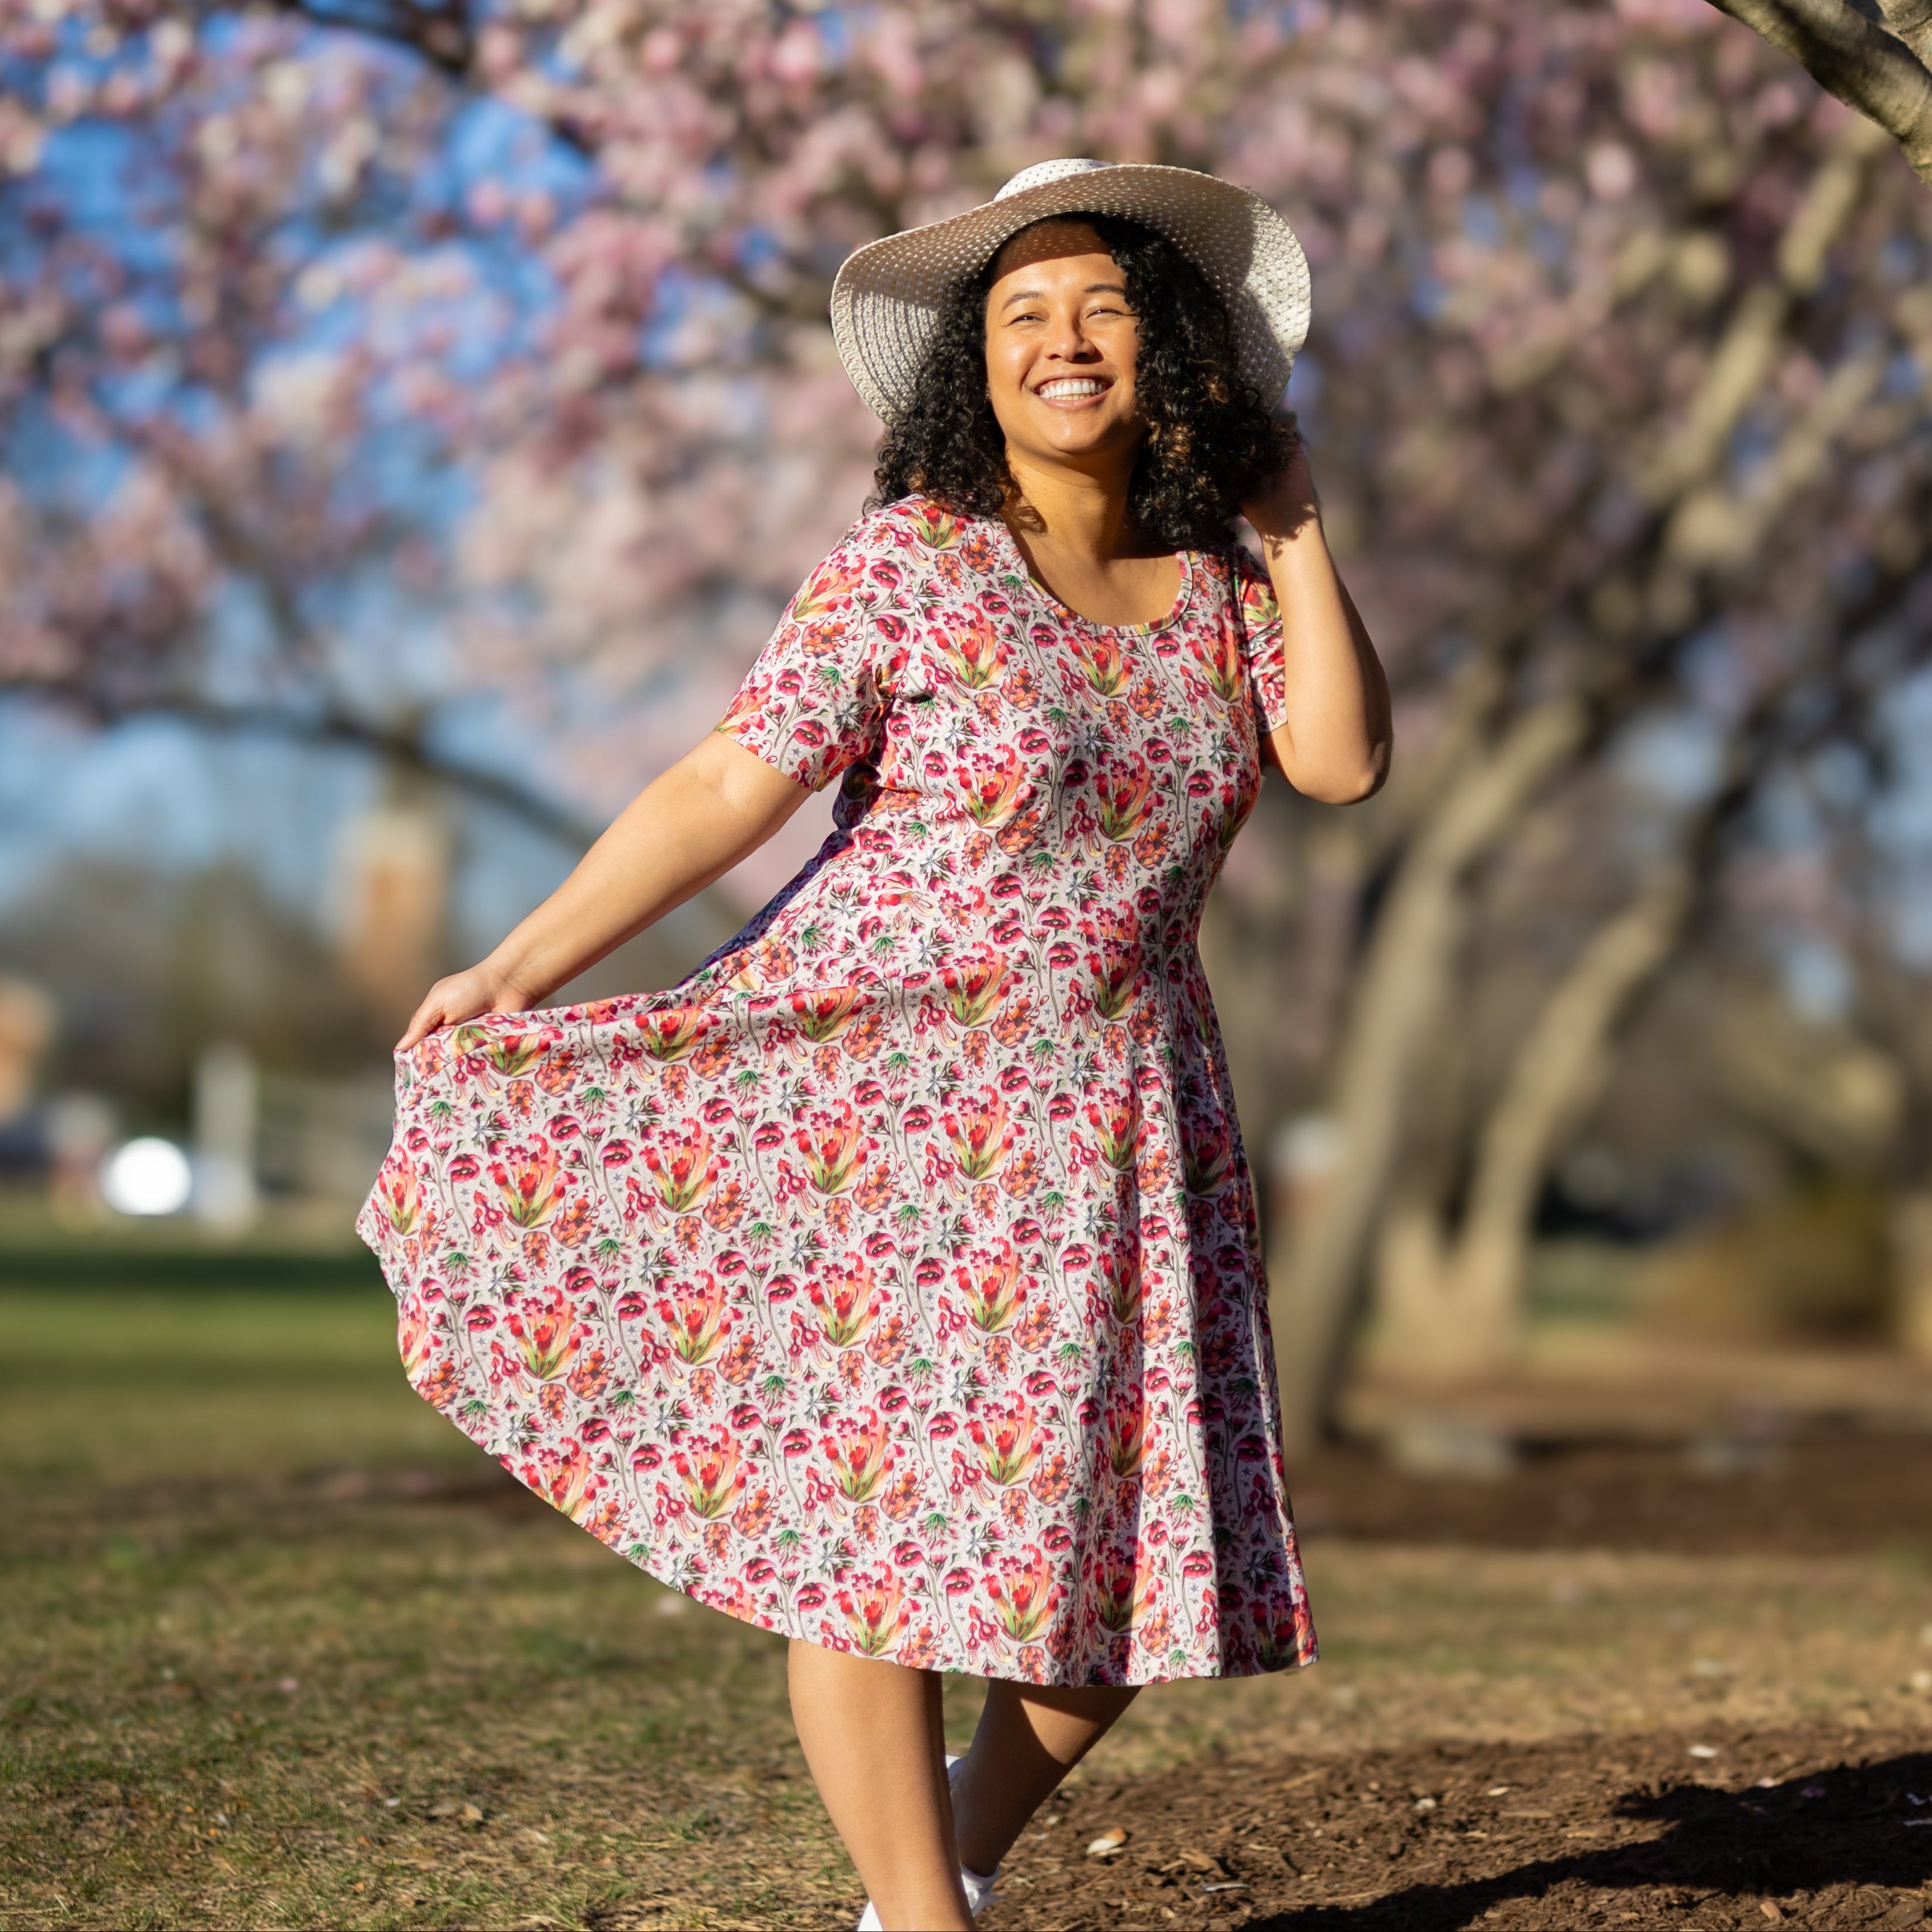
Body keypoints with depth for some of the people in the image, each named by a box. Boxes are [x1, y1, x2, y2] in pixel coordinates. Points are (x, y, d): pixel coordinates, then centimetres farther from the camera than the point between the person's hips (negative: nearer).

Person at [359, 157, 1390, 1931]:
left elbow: (1345, 760, -5)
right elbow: (729, 790, -10)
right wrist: (521, 966, -19)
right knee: (872, 1500, -4)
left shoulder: (1214, 584, 8)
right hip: (888, 1087, -4)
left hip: (1114, 1114, 5)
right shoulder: (908, 567, -6)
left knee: (1125, 1525, 5)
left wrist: (1295, 531, -1)